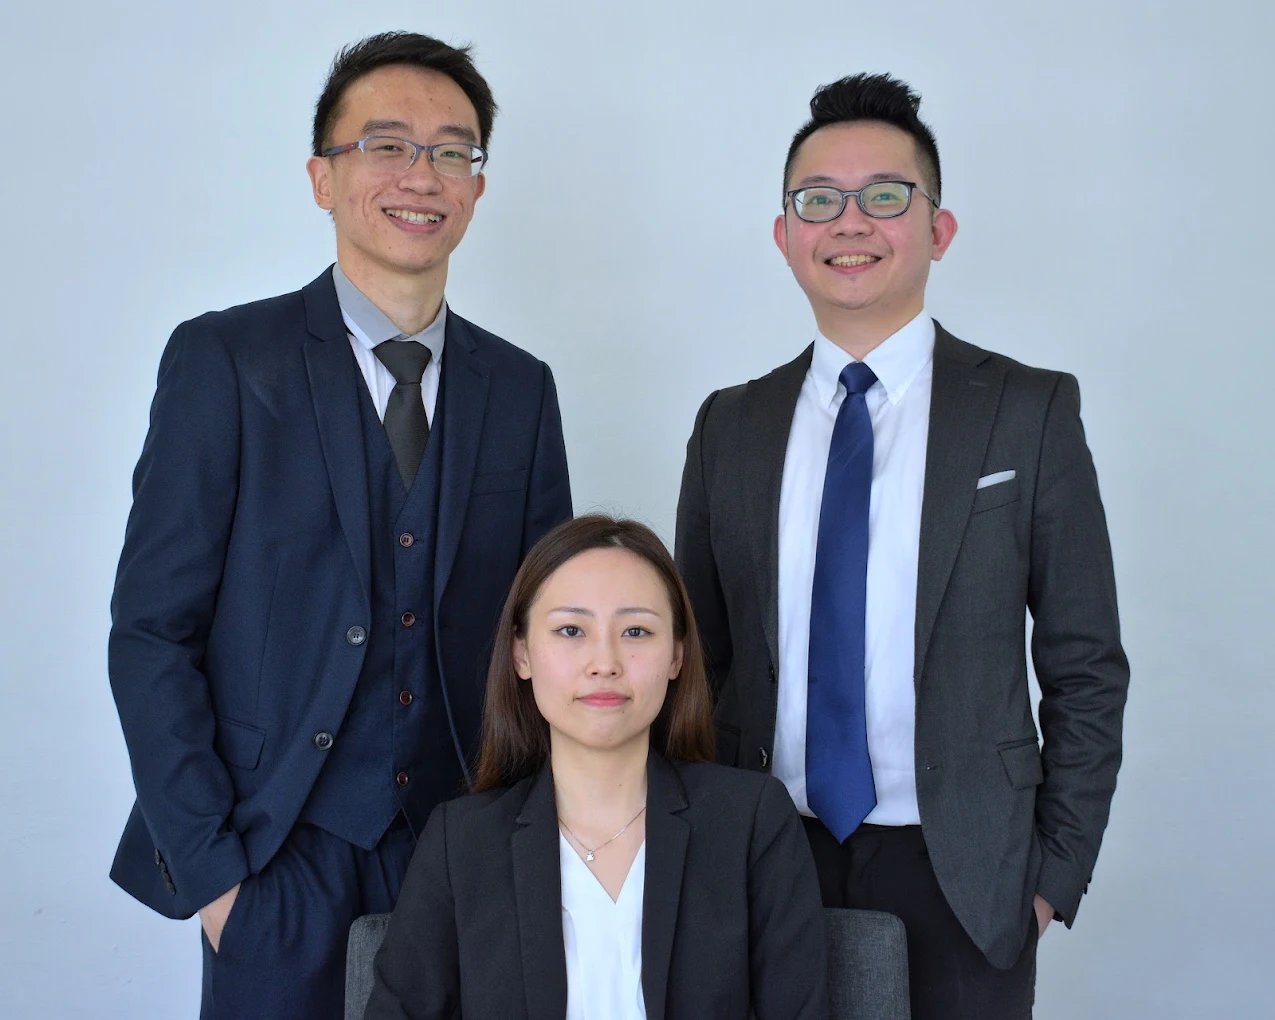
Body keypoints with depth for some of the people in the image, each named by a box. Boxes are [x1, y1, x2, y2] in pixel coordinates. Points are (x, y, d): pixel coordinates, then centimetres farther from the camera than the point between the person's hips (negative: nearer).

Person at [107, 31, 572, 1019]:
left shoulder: (520, 388, 6)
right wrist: (207, 866, -10)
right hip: (281, 857, -3)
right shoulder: (224, 359, -5)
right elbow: (152, 630, -7)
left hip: (464, 853, 3)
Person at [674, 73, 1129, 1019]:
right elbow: (701, 659, 9)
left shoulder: (1031, 411, -3)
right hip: (771, 858, 2)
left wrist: (1058, 870, -4)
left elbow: (1085, 667, -1)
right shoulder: (729, 426, 5)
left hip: (958, 871, -2)